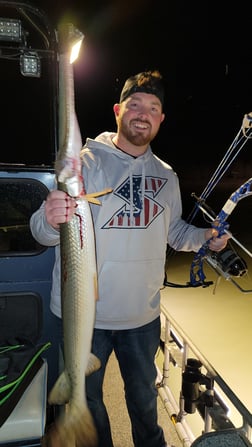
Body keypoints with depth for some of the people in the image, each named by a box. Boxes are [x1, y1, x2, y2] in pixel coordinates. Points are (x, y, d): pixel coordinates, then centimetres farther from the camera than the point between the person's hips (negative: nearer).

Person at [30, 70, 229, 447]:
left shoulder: (166, 176, 5)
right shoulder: (86, 162, -12)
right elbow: (42, 232, -21)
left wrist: (206, 236, 1)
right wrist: (51, 220, -43)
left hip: (143, 315, 4)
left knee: (144, 395, 27)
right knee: (86, 400, 19)